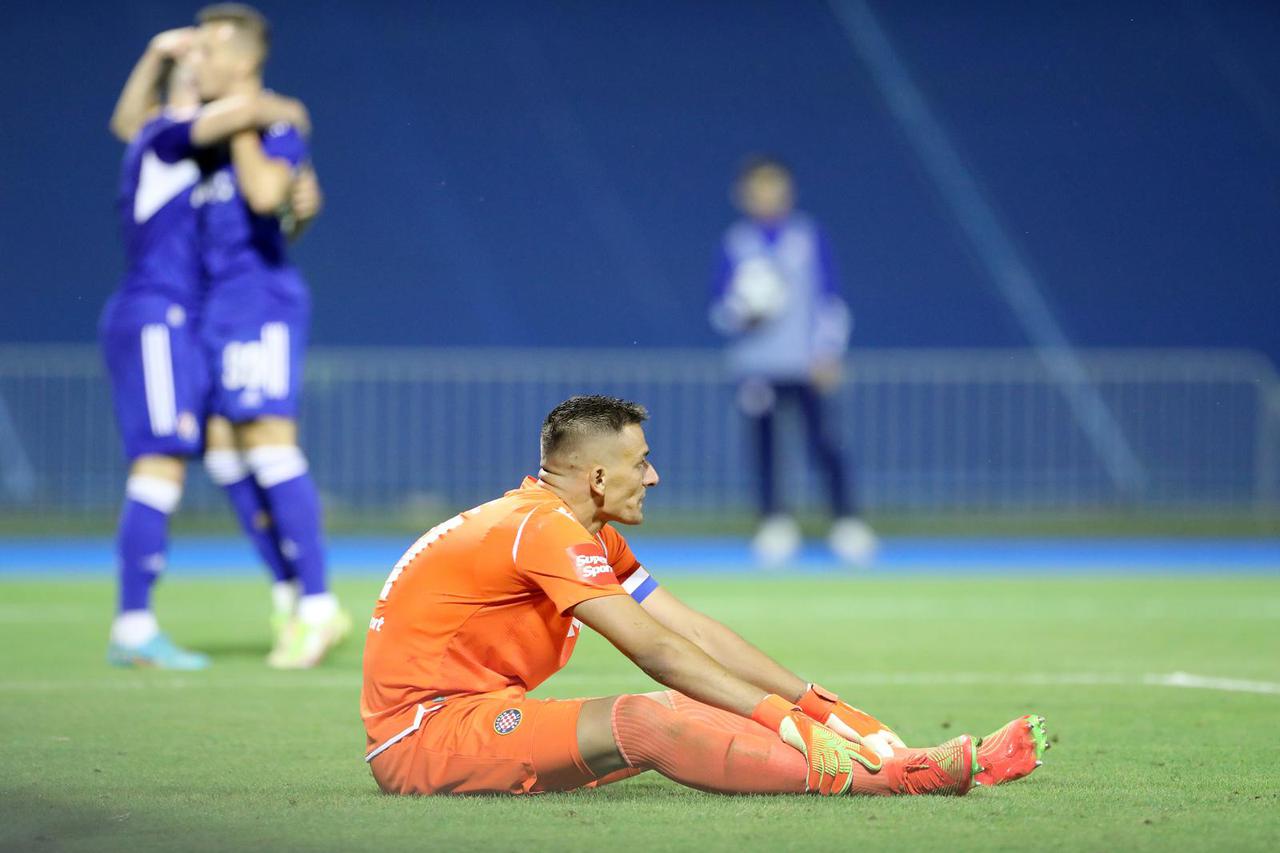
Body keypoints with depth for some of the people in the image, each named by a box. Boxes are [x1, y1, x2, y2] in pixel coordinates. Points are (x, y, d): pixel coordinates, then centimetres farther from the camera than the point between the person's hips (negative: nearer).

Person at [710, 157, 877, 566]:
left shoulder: (808, 237, 3)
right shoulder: (735, 242, 5)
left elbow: (829, 299, 4)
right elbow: (719, 307, 6)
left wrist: (828, 351, -5)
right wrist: (742, 313, -16)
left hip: (806, 363, -1)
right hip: (756, 364, 1)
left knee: (822, 440, -9)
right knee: (764, 444, -1)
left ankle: (846, 521, -3)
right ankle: (774, 523, 9)